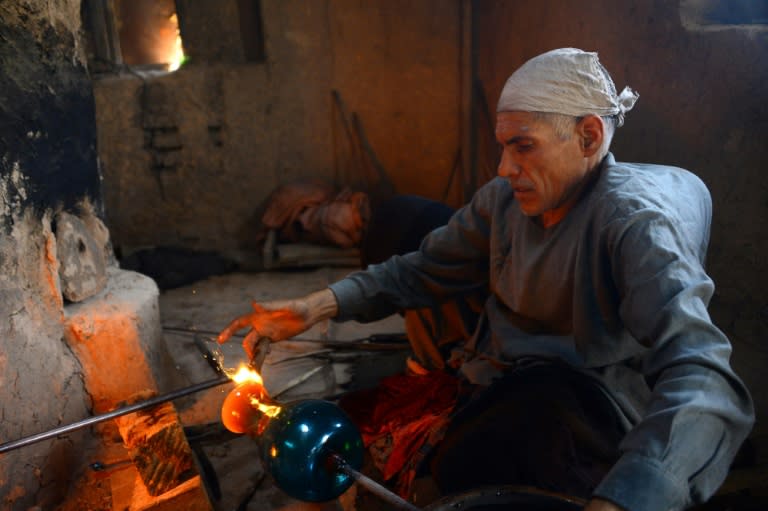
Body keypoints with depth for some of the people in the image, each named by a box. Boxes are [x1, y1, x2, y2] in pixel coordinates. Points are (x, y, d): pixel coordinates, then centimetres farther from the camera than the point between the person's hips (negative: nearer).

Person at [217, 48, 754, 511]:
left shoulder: (635, 222, -24)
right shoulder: (505, 199, -4)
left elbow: (703, 378, -38)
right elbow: (424, 269, 5)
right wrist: (318, 307, -10)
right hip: (503, 384, 7)